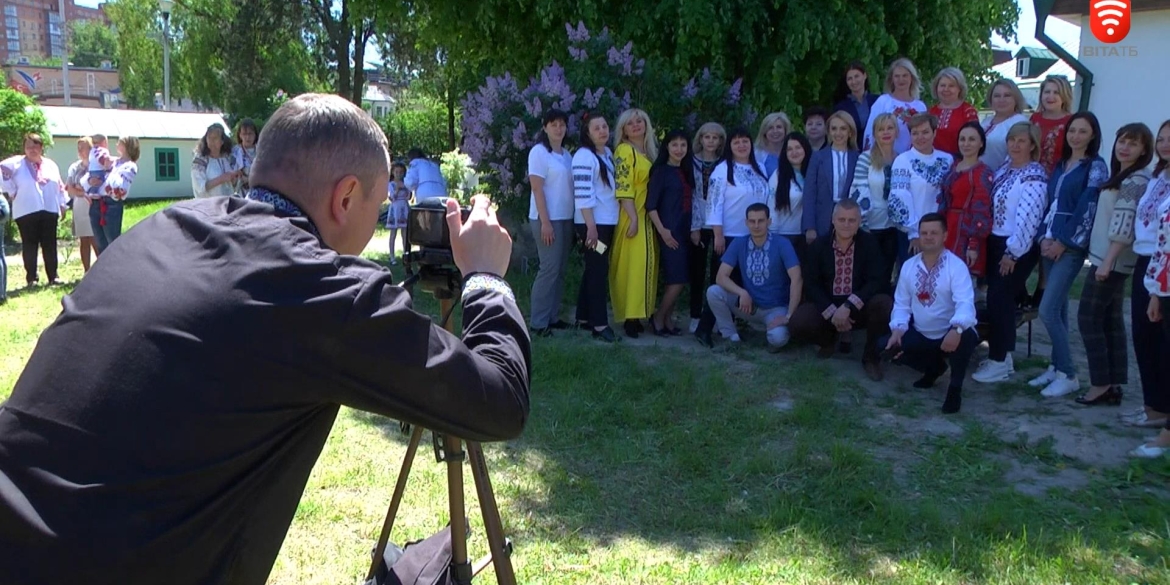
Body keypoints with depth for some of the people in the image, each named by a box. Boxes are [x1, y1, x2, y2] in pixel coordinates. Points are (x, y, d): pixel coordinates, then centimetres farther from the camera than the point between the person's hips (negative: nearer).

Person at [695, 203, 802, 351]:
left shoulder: (782, 244, -14)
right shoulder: (739, 244, -5)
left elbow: (796, 280, -21)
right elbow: (721, 277, -10)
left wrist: (790, 315, -28)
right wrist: (742, 293, -27)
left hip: (776, 308, -3)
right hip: (749, 304, 3)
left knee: (778, 337, -35)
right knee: (713, 292, -20)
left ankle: (776, 335, 4)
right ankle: (732, 337, -4)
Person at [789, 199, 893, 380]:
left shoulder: (869, 243, -7)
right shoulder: (818, 246, -2)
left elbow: (879, 281, -15)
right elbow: (811, 284, -5)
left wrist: (848, 306, -28)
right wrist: (832, 312, -19)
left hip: (859, 307, -1)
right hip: (827, 307, 1)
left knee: (885, 304, -32)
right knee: (798, 322, -26)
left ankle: (871, 356, -5)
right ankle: (829, 340, 13)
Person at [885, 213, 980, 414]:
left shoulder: (956, 266, -15)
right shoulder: (909, 266, 2)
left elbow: (965, 303, -29)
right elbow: (901, 304, 4)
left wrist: (956, 329, -49)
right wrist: (898, 329, -17)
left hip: (951, 335, -5)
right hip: (920, 335, 5)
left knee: (966, 337, -38)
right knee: (886, 347, -15)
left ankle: (955, 388, -10)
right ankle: (934, 367, 15)